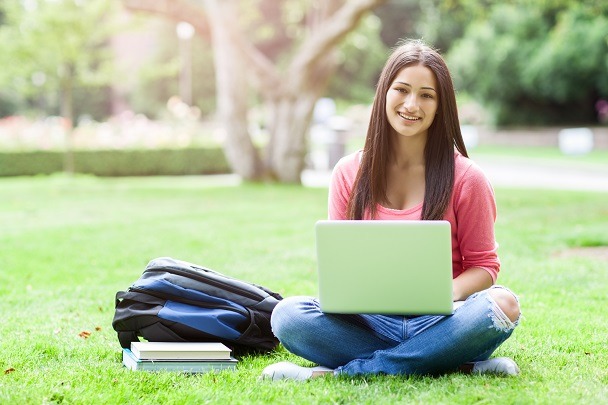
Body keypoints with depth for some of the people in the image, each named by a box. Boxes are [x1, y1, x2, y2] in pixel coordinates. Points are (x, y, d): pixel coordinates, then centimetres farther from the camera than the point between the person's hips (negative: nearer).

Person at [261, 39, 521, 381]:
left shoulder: (465, 177, -1)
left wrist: (451, 292, -20)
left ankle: (347, 371, -26)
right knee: (287, 315, -25)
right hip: (370, 322, 1)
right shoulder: (349, 173, 6)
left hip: (437, 321, -1)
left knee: (503, 304, -33)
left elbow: (483, 264, 3)